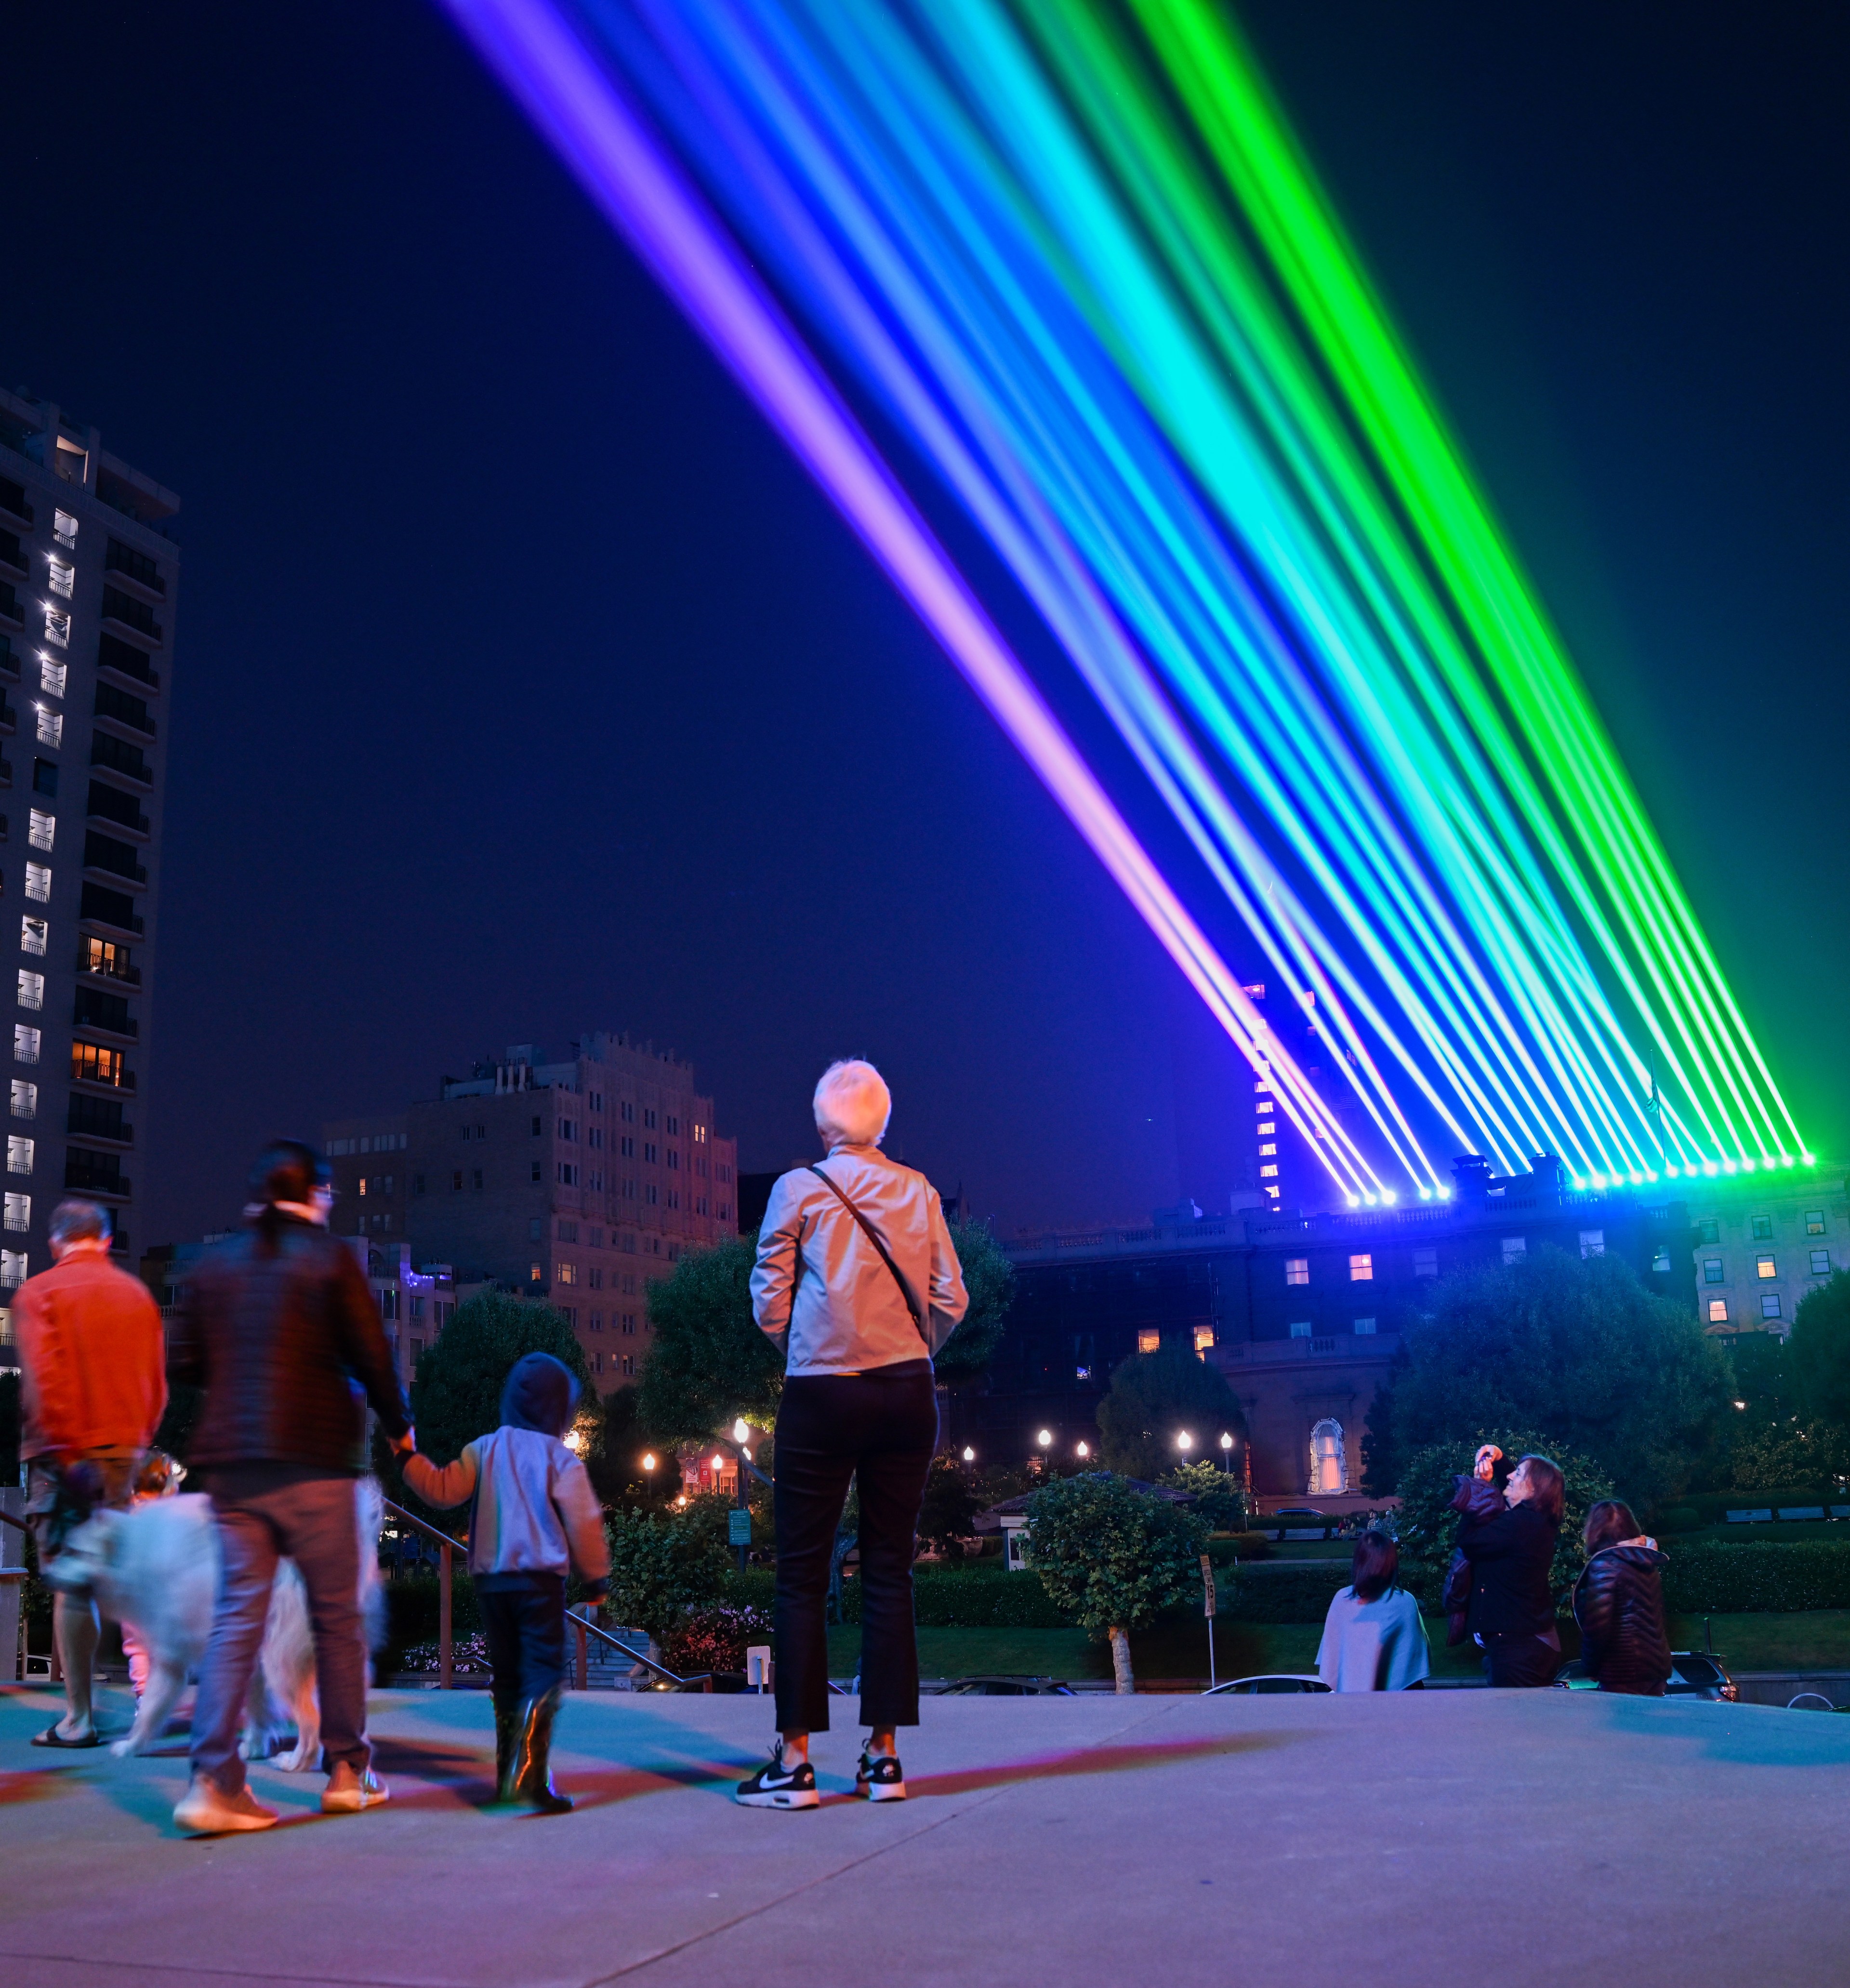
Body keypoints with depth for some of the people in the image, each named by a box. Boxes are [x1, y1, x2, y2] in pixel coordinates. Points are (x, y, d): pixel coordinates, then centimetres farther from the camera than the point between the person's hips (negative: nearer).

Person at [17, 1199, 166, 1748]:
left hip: (66, 1454, -4)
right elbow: (156, 1383, 10)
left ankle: (79, 1718, 0)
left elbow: (44, 1378, -13)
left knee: (72, 1586, -1)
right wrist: (138, 1441, 15)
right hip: (125, 1451, 5)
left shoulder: (38, 1293, -3)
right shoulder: (137, 1294, 11)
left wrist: (65, 1453, -12)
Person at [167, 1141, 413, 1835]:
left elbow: (185, 1364, 7)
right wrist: (398, 1425, 9)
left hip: (230, 1462, 4)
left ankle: (213, 1779, -5)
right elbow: (371, 1356, -7)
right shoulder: (330, 1259, -5)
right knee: (337, 1616, 7)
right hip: (312, 1461, -4)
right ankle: (347, 1771, 15)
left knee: (237, 1615, 5)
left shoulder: (215, 1264, 8)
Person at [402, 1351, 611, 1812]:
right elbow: (585, 1525, -4)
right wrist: (598, 1576, 8)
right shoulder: (560, 1459, -5)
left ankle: (508, 1776, 19)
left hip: (490, 1579, 5)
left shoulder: (484, 1450, 6)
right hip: (540, 1581, -5)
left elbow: (442, 1489, 1)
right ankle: (529, 1775, -21)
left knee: (507, 1675, 16)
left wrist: (407, 1456, 14)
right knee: (544, 1674, -5)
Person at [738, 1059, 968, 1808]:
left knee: (801, 1576, 2)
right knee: (890, 1571, 8)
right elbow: (951, 1301, 5)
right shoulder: (919, 1191, 7)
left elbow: (770, 1303, -2)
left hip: (823, 1393, -3)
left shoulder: (798, 1188, -2)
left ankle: (795, 1761, 2)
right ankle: (884, 1757, 10)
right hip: (907, 1395, 3)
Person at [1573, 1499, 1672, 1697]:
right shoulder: (1648, 1565, 12)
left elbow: (1597, 1624, -15)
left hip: (1623, 1674, -8)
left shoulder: (1605, 1564, -12)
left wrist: (1589, 1667, -3)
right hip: (1657, 1667, 8)